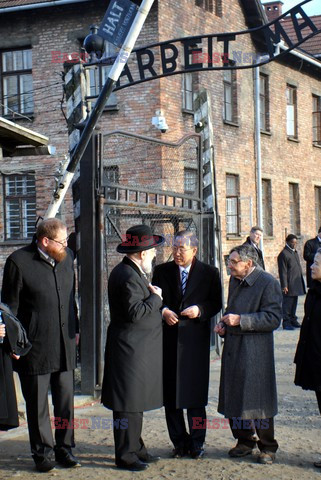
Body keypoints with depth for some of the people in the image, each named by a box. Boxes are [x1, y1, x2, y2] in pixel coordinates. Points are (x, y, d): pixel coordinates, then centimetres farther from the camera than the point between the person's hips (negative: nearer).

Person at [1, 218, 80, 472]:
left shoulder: (67, 257, 7)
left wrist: (75, 329, 15)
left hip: (65, 344, 5)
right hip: (35, 346, -5)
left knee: (66, 399, 10)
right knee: (37, 402, 7)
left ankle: (65, 448, 24)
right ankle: (42, 452, 20)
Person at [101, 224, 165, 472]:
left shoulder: (129, 272, 13)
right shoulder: (129, 276, -20)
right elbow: (134, 312, -26)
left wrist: (152, 296, 8)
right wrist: (155, 298, -14)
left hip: (137, 350, 11)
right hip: (131, 349, -11)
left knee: (135, 402, 18)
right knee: (128, 405, -2)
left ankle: (136, 449, 28)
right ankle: (125, 456, 7)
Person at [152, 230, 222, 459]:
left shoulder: (209, 273, 3)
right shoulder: (161, 271, 7)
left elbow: (216, 303, 4)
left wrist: (200, 310, -14)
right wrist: (163, 311, -9)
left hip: (195, 340, -2)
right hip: (168, 340, 2)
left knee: (195, 394, 3)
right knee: (171, 395, 5)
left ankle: (197, 443, 15)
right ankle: (180, 442, 17)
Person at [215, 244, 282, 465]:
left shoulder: (268, 283, -13)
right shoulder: (235, 280, 12)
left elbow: (273, 318, -18)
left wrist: (240, 320, -22)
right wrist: (224, 325, 7)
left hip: (256, 351, -7)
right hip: (233, 349, 7)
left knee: (258, 402, 0)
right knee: (233, 399, 11)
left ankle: (267, 447, 16)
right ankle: (244, 441, 27)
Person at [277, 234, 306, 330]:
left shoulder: (295, 252, 17)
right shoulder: (283, 254, -11)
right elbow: (283, 271, -13)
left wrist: (301, 282, 19)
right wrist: (284, 285, -16)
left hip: (296, 285, 9)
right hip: (289, 285, -8)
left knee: (294, 303, 14)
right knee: (287, 303, -3)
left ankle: (293, 320, 23)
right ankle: (286, 322, 2)